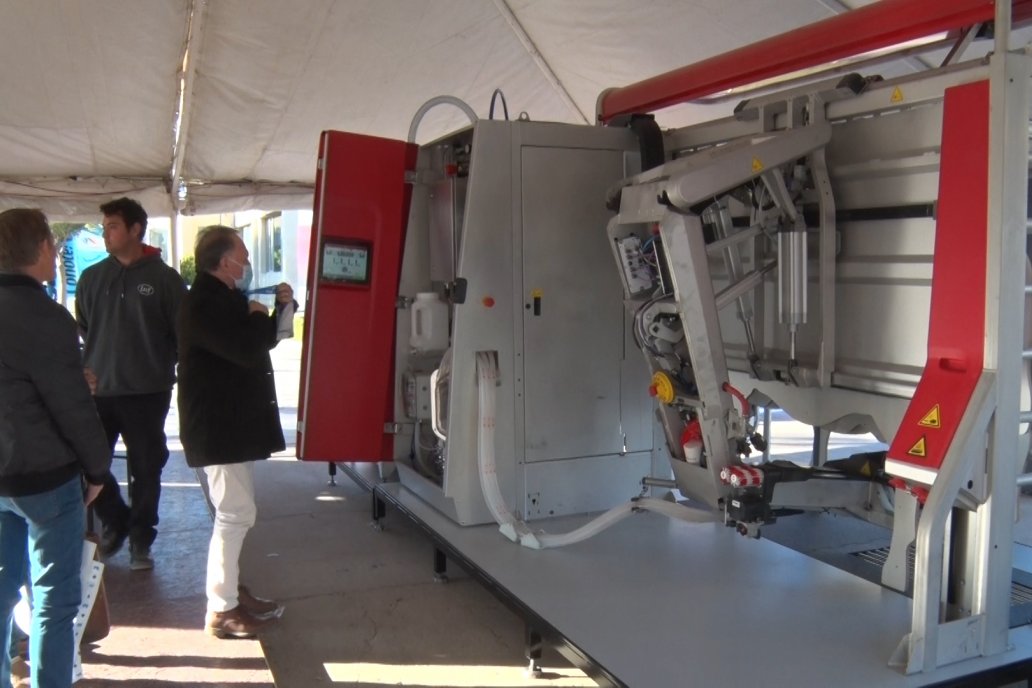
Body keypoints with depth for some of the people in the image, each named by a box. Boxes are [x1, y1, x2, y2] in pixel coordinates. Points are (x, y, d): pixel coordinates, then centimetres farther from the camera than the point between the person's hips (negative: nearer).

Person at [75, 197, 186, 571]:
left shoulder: (164, 278, -5)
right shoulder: (91, 277, 6)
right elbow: (81, 327, 16)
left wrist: (162, 366, 1)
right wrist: (91, 364, 9)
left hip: (148, 392, -3)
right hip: (98, 391, 3)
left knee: (146, 469, 6)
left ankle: (141, 539, 22)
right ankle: (115, 522, 29)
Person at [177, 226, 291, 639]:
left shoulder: (224, 298, 14)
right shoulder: (203, 303, -20)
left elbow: (260, 339, 21)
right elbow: (248, 349, -32)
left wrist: (279, 307, 6)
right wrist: (259, 316, -13)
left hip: (234, 421, 11)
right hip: (218, 427, -11)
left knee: (237, 511, 18)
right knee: (235, 514, -8)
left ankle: (228, 588, 30)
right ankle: (221, 611, 0)